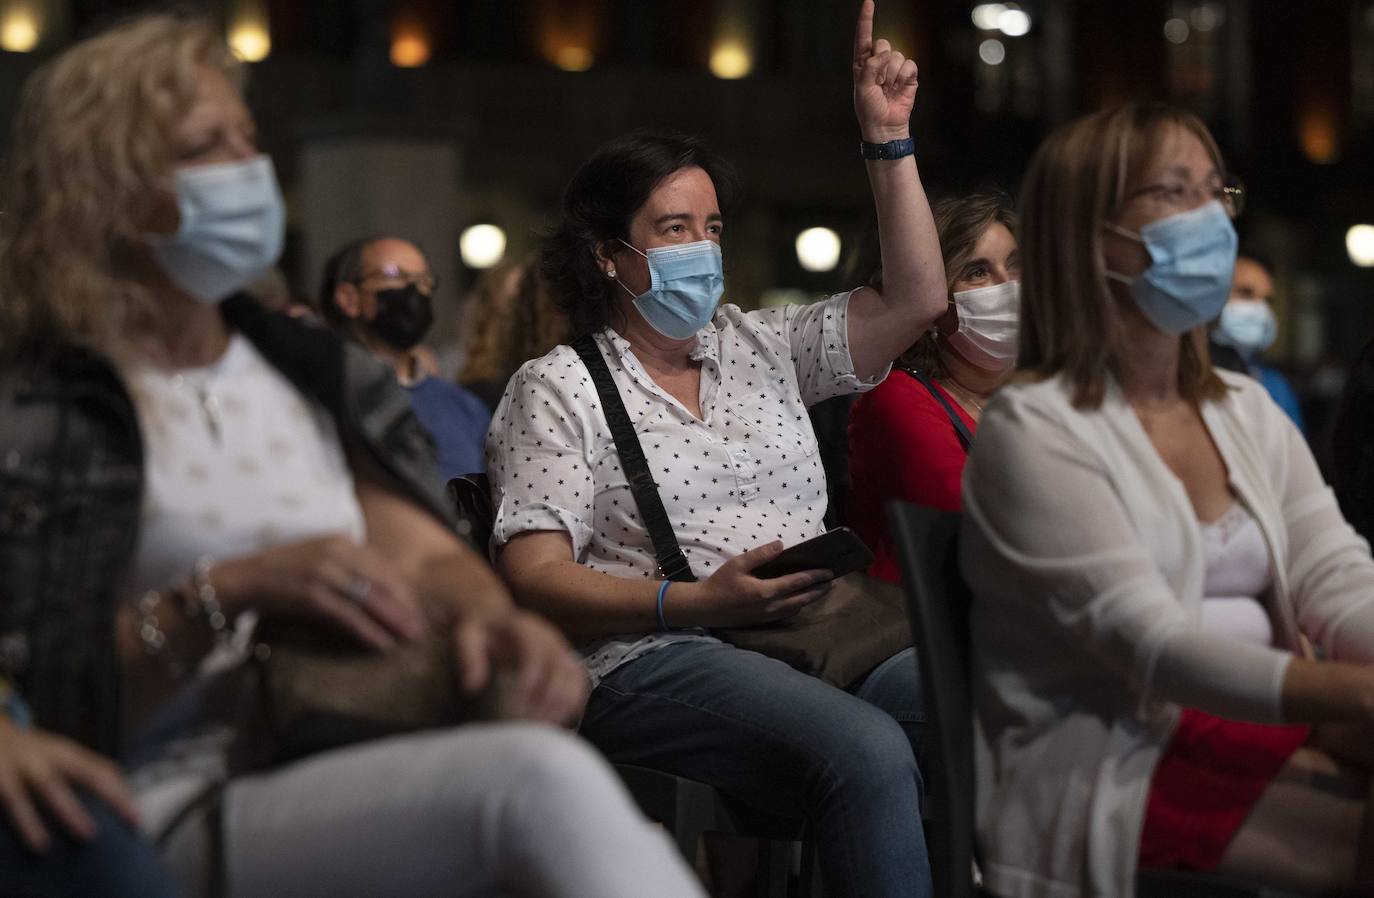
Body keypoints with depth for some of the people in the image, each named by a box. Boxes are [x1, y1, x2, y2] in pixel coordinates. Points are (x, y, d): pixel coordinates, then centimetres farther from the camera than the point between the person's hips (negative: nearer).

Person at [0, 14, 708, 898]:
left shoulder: (318, 374, 19)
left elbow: (425, 553, 12)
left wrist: (493, 615, -12)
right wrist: (228, 596, -18)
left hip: (353, 774, 6)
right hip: (183, 815, -5)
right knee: (538, 776, -34)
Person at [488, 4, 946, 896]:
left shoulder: (758, 345, 25)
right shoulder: (556, 389, 8)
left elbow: (916, 299, 18)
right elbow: (534, 573, -2)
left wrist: (889, 139, 12)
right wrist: (694, 601, -16)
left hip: (816, 632, 5)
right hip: (655, 659, -5)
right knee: (866, 749, -36)